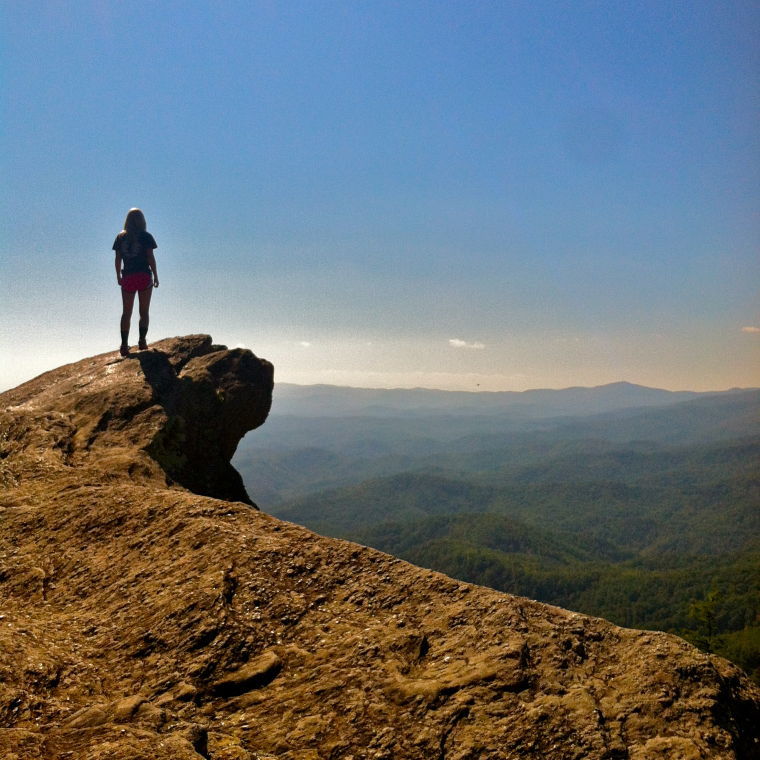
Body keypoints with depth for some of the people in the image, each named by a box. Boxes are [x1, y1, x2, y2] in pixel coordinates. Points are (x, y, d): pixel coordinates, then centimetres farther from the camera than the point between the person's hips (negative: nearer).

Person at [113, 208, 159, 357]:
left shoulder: (120, 237, 5)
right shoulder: (146, 237, -3)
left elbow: (118, 259, 5)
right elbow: (151, 258, -6)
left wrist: (118, 277, 15)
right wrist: (155, 276, 1)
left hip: (127, 278, 2)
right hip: (144, 277, -2)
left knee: (126, 312, 7)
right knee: (144, 311, 6)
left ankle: (124, 344, 2)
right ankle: (142, 341, -1)